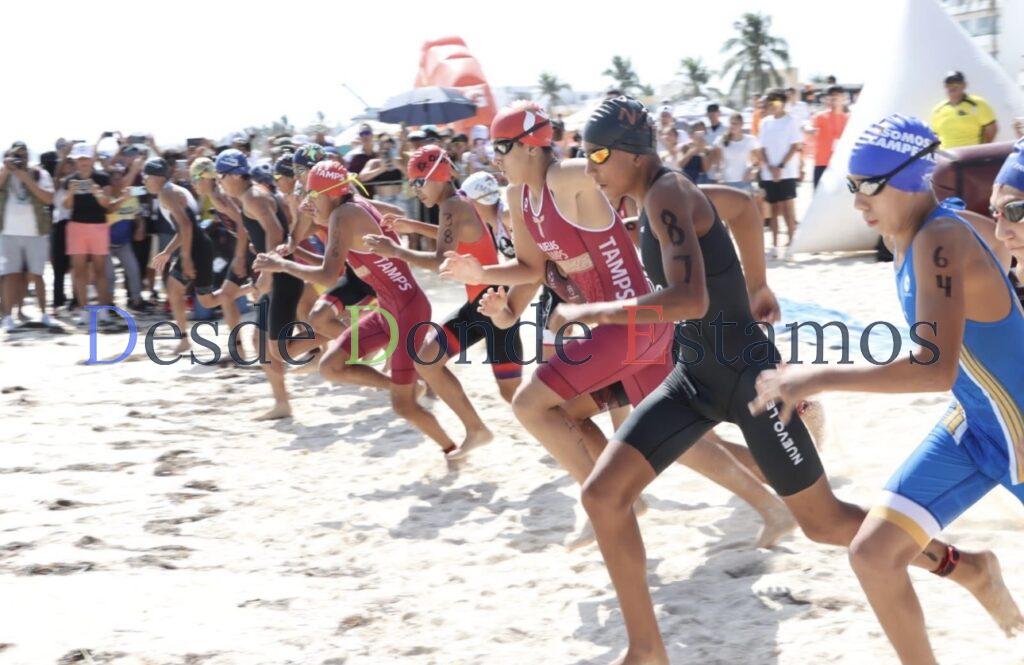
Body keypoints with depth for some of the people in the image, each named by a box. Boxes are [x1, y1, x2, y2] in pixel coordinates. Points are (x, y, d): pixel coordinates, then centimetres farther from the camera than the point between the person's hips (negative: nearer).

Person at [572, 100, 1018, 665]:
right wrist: (755, 288, 35)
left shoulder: (666, 196, -22)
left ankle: (968, 568, 25)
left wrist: (592, 313, -29)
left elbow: (691, 299, -36)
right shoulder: (659, 195, 6)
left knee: (823, 522, 3)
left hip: (746, 375, -9)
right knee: (603, 494, -4)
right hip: (695, 376, 9)